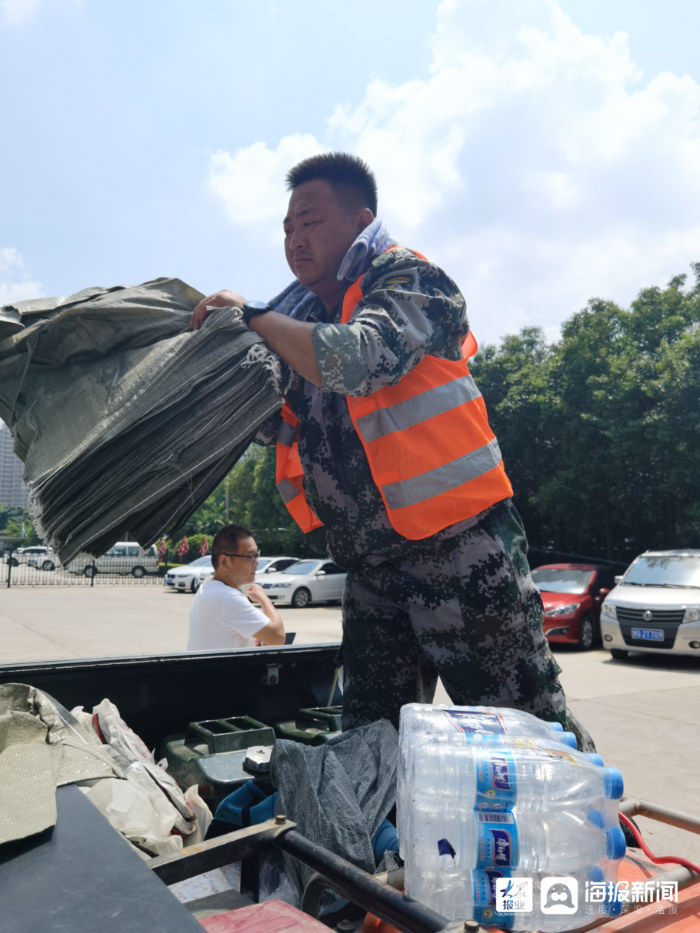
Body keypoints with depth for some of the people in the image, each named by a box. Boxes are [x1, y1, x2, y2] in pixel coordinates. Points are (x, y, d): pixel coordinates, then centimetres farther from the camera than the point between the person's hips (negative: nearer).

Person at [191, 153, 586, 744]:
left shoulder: (410, 280, -5)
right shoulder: (307, 317, 17)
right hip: (371, 567, 7)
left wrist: (253, 316, -11)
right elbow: (276, 426, 21)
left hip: (459, 546, -7)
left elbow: (356, 361, -25)